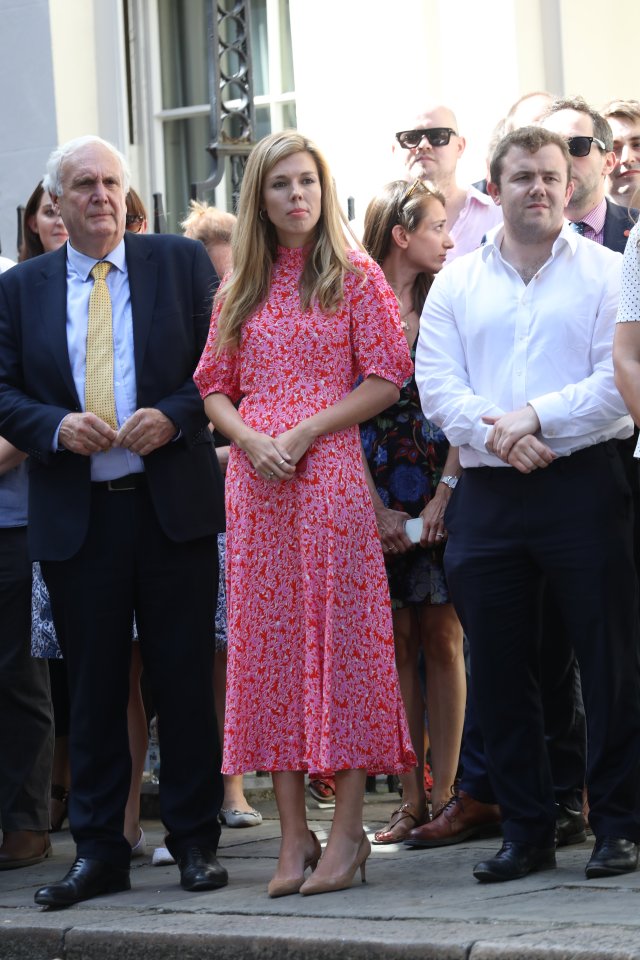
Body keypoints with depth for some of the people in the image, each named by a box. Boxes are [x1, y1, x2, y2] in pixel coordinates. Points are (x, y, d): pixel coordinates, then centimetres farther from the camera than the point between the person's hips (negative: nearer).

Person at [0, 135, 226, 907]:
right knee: (92, 688, 6)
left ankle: (195, 842, 12)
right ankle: (97, 851, 13)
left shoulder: (181, 263, 5)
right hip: (74, 515, 1)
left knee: (184, 681, 3)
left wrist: (173, 417, -13)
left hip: (173, 502, -1)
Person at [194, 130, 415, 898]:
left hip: (331, 475, -4)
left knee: (339, 633, -5)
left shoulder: (356, 277, 3)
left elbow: (386, 377, -4)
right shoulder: (239, 290, 14)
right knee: (268, 639, 2)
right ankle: (294, 834, 6)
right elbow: (214, 387, 13)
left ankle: (347, 831, -1)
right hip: (255, 483, 4)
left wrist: (303, 432, -12)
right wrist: (250, 440, -6)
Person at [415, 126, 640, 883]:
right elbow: (437, 386, 3)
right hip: (487, 496, 3)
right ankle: (525, 830, 15)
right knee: (498, 669, 6)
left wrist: (535, 418, -16)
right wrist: (496, 437, -13)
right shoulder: (455, 285, 13)